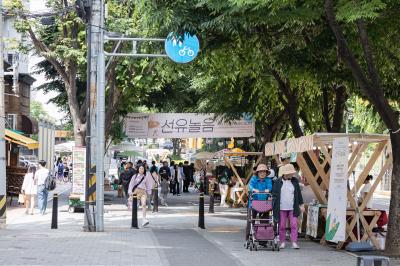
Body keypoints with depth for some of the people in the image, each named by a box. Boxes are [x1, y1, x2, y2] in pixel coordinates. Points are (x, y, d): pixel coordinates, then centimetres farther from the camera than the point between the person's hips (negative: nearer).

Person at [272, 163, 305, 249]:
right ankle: (283, 242, 15)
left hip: (292, 208, 1)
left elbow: (299, 194, 12)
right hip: (281, 208, -1)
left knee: (294, 225, -5)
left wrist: (301, 204, 11)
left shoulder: (295, 181, 7)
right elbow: (274, 194, 6)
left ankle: (294, 242, -3)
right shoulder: (278, 182, 1)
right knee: (282, 226, 5)